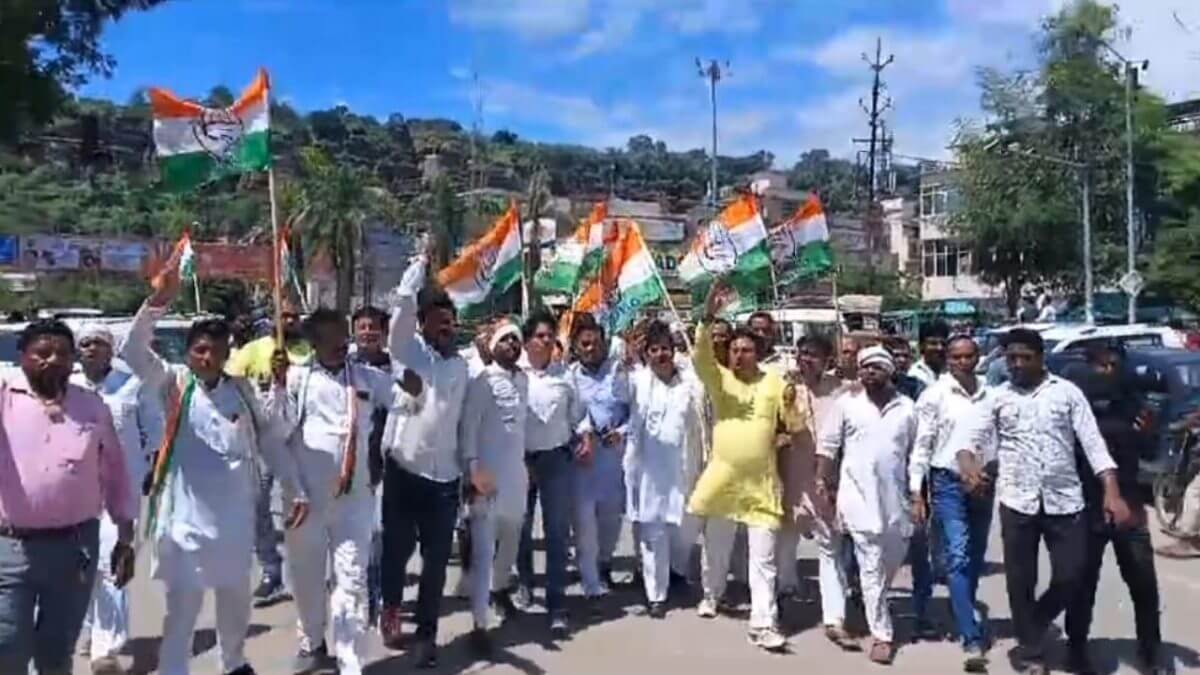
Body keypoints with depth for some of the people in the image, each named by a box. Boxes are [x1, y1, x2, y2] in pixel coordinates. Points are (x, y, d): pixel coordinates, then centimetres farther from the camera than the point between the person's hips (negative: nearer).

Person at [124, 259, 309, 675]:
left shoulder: (241, 390, 3)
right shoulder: (174, 384, -4)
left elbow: (270, 440, 6)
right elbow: (133, 351, -20)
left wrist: (296, 490, 3)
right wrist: (159, 301, -33)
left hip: (236, 518, 4)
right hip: (186, 517, -4)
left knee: (236, 598, 21)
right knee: (182, 607, 0)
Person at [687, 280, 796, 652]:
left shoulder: (773, 381, 0)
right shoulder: (719, 379, -1)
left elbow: (796, 424, -1)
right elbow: (700, 356, -20)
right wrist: (708, 317, -32)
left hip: (761, 482, 0)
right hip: (723, 477, 1)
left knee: (763, 556, -2)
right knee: (716, 545, 18)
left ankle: (763, 624, 2)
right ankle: (711, 594, 42)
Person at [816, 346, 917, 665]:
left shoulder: (906, 407, 4)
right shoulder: (847, 402, -2)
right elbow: (828, 444, 0)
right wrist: (822, 484, -5)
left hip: (896, 496, 3)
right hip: (860, 496, -3)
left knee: (891, 563, 15)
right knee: (871, 568, -2)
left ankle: (875, 612, 40)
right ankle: (881, 635, 6)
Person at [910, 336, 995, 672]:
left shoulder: (989, 394, 6)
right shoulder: (934, 395, -4)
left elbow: (999, 438, 12)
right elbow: (921, 446, -4)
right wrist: (916, 493, -8)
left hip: (983, 483, 4)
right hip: (948, 483, -4)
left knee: (976, 559, 14)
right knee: (958, 558, -9)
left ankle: (964, 620, 32)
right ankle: (972, 639, -10)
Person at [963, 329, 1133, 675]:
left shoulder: (1066, 391, 3)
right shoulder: (997, 397, 4)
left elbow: (1093, 442, 0)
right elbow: (971, 439, -1)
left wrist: (1112, 492, -10)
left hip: (1065, 500, 0)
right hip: (1017, 502, 0)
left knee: (1070, 576, 1)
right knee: (1021, 581, 6)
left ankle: (1031, 629, 29)